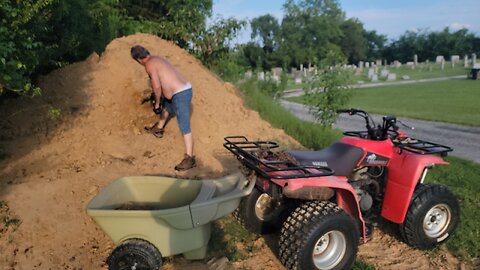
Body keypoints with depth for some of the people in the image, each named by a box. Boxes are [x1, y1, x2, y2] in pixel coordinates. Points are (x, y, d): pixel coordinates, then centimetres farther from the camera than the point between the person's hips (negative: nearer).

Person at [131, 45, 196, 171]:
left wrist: (157, 104, -6)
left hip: (180, 94, -10)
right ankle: (158, 129, 56)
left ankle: (189, 159, -11)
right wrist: (155, 95, 44)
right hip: (184, 89, 10)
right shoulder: (156, 58, 18)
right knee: (166, 106, 35)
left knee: (184, 127, -11)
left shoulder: (149, 64, -12)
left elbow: (157, 86, -20)